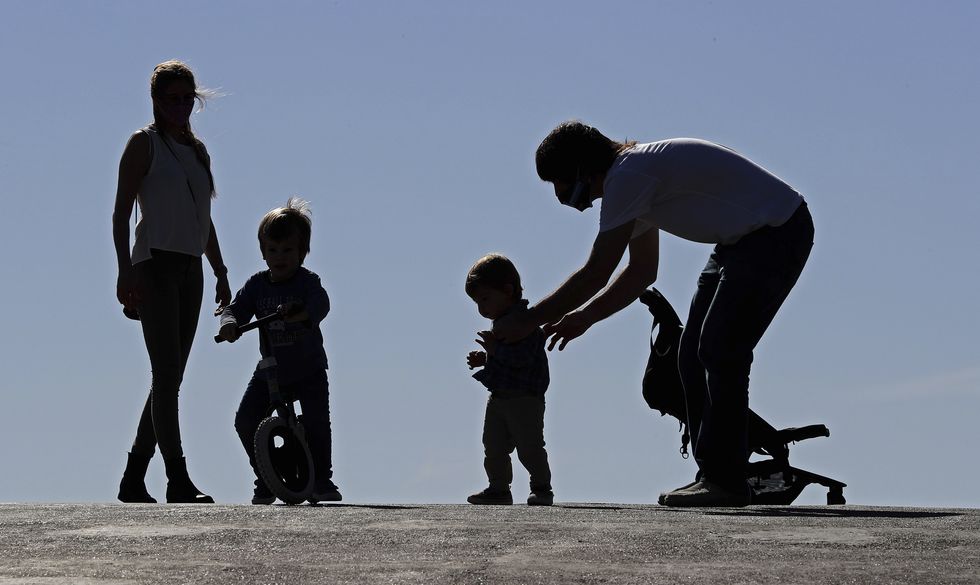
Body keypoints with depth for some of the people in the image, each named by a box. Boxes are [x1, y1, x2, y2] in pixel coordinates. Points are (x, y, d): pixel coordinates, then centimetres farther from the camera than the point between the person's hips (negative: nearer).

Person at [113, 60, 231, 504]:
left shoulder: (198, 150, 19)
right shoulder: (144, 143, 0)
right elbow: (121, 211, -6)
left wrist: (221, 274, 20)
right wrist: (125, 269, -17)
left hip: (190, 270, 7)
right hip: (154, 264, -7)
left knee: (171, 378, 6)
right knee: (166, 372, -15)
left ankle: (133, 479, 12)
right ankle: (178, 479, -21)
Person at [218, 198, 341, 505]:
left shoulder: (307, 281, -13)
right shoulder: (257, 284, -1)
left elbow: (320, 305, -32)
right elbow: (237, 307, -9)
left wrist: (300, 313, -54)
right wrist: (229, 323, -33)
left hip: (308, 370, -4)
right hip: (270, 370, 4)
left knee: (316, 421, -19)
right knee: (245, 421, -6)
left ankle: (322, 479, -4)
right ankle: (265, 479, 8)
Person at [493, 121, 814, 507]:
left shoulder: (628, 175, -19)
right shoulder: (635, 176, 12)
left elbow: (596, 274, -19)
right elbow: (642, 271, 21)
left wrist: (526, 321, -12)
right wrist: (584, 317, 14)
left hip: (778, 234, -11)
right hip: (743, 241, 11)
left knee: (719, 353, -15)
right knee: (694, 356, 8)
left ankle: (724, 479, -13)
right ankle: (713, 475, 8)